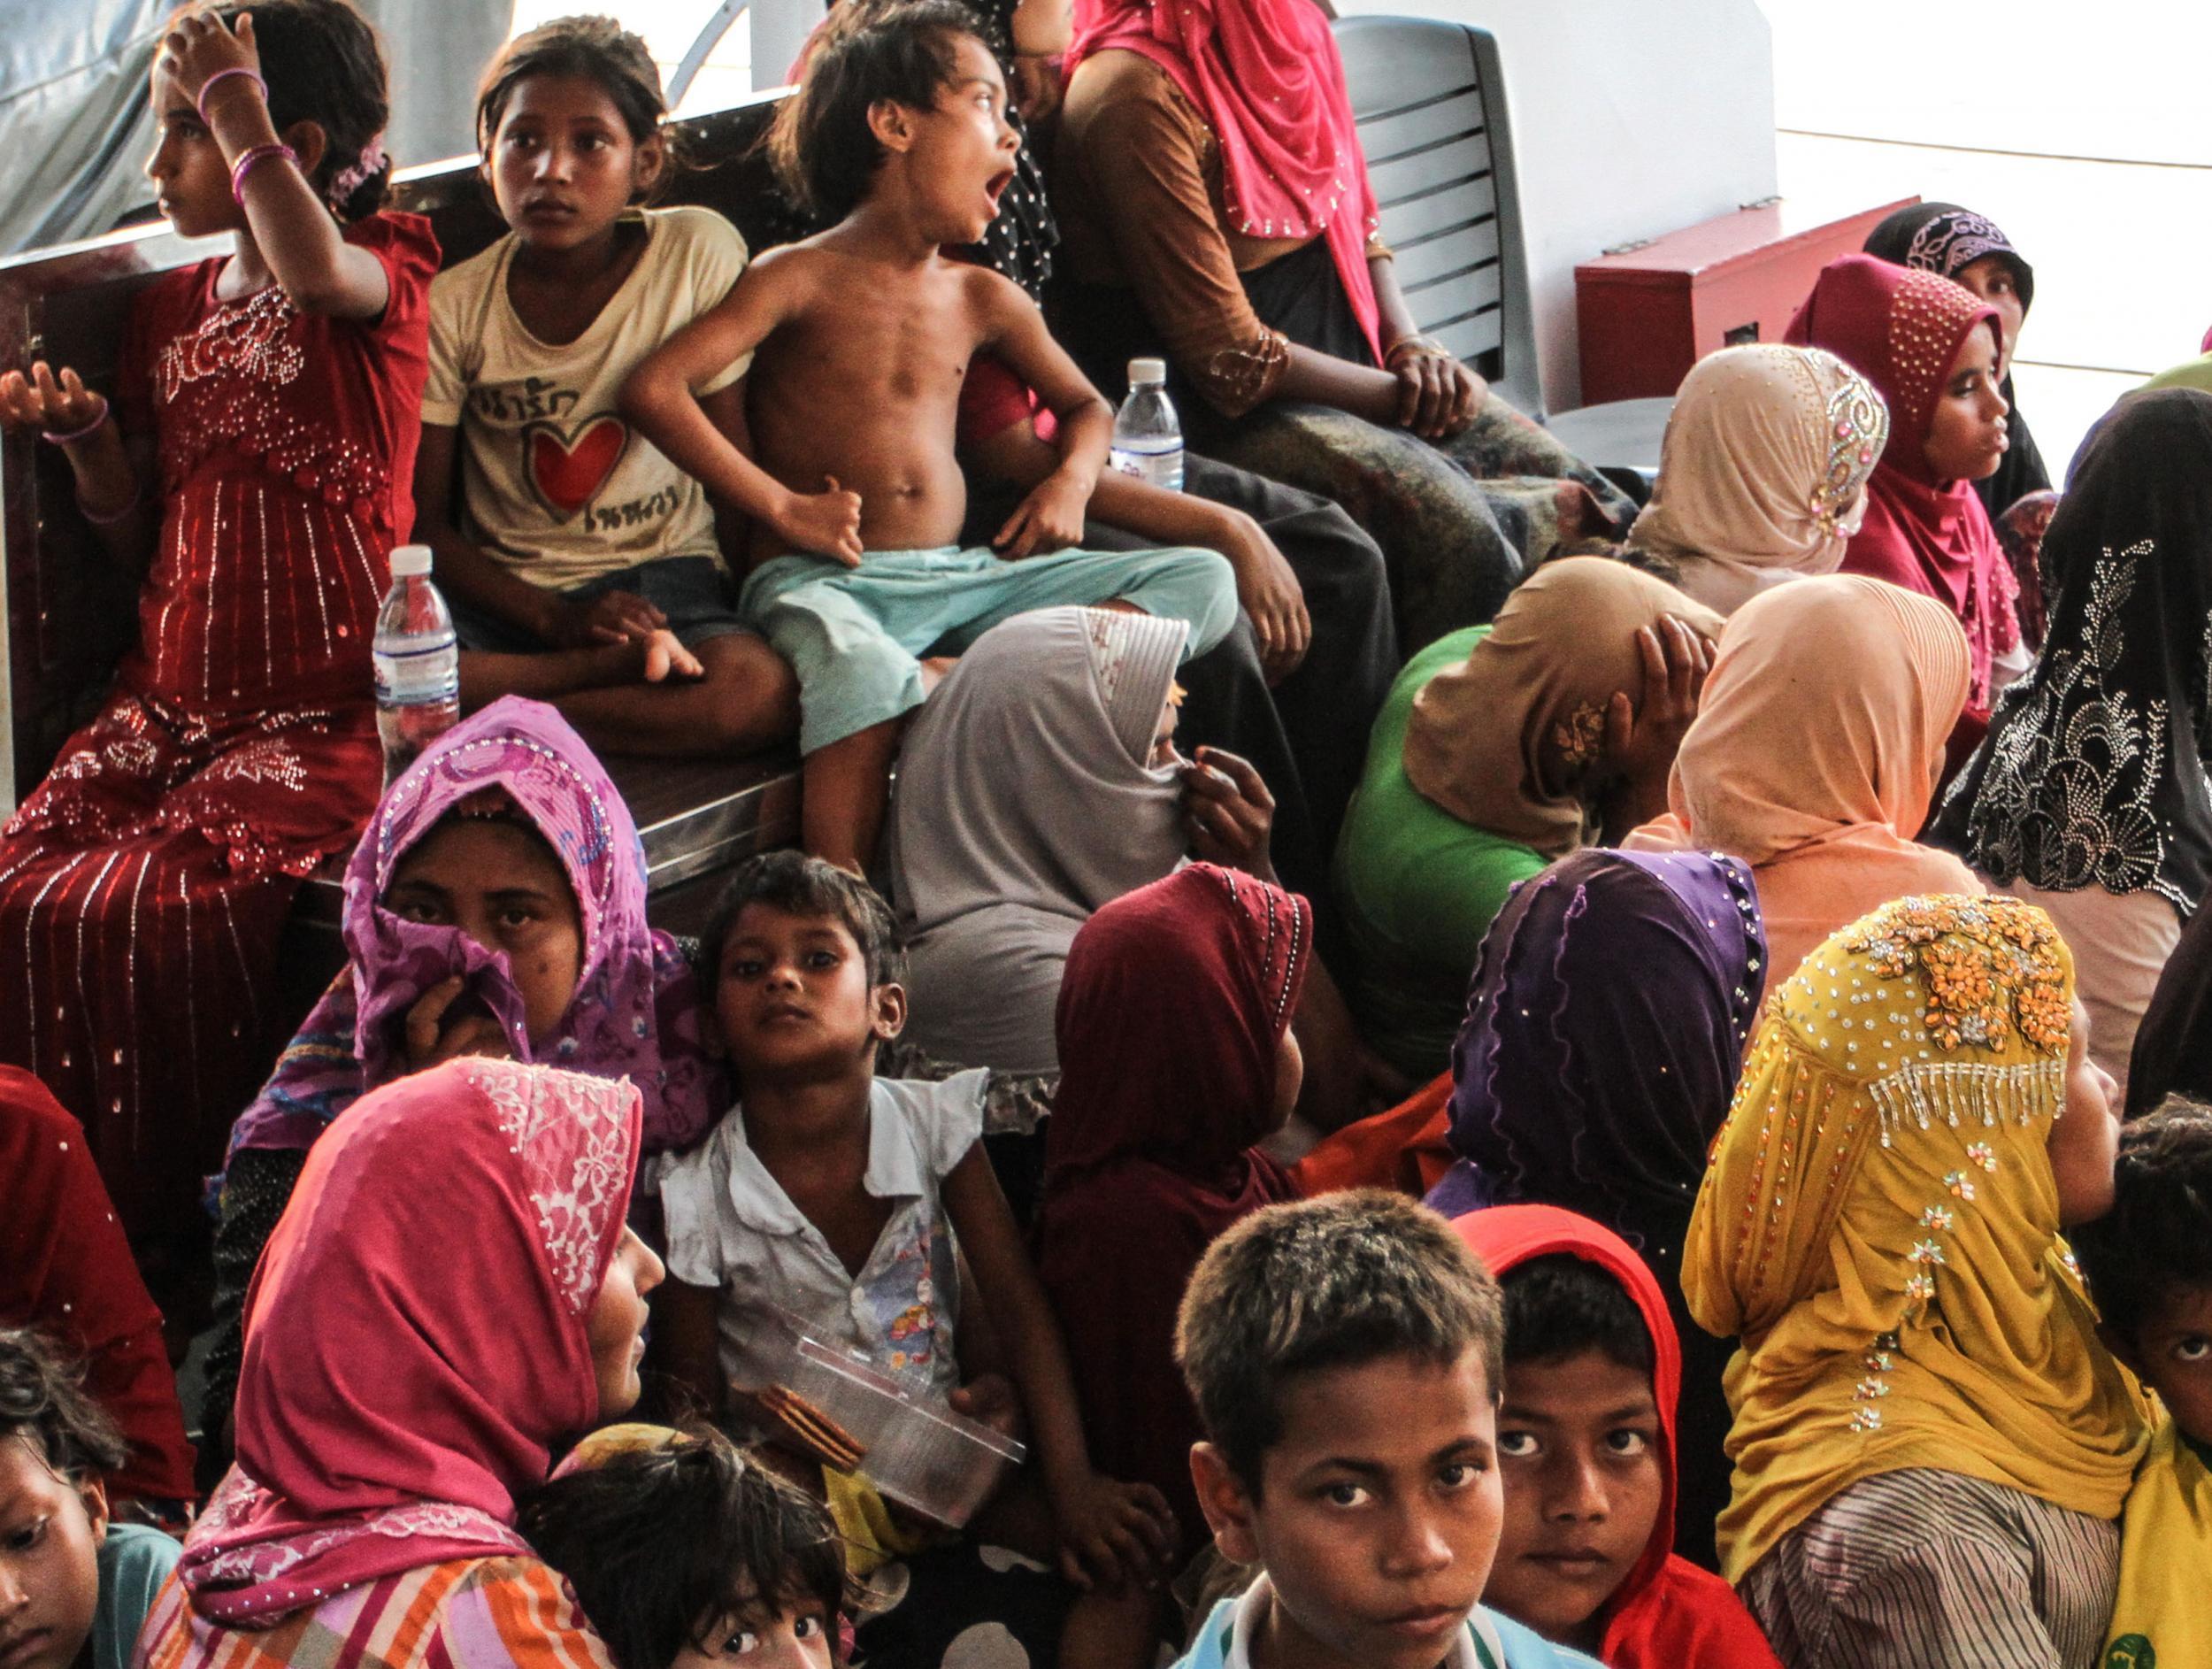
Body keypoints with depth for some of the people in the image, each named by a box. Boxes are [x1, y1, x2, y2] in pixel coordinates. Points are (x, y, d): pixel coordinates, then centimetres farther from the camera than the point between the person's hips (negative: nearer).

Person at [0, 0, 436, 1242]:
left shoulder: (387, 265, -3)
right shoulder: (170, 309, 17)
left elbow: (315, 270, -32)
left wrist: (238, 103, -20)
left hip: (319, 714, -7)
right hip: (167, 705, 7)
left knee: (148, 914, -28)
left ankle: (179, 1211, -12)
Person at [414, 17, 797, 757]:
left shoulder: (699, 253, -2)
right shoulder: (453, 306, -1)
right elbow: (425, 523, 0)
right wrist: (555, 619, -16)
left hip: (664, 577, 0)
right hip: (507, 589, 0)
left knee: (762, 690, -35)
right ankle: (641, 663, -22)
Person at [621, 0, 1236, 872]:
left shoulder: (982, 299, 17)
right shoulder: (801, 278, -2)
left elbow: (1085, 405, 33)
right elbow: (652, 389, -14)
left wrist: (1073, 480, 9)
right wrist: (781, 507, -15)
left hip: (965, 575, 7)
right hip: (824, 581, -7)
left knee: (1201, 581, -8)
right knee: (864, 671, -43)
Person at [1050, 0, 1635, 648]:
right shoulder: (1138, 96, -21)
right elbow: (1229, 359, -20)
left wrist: (1409, 345, -1)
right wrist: (1400, 396, -12)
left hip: (1345, 349, 9)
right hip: (1220, 408, -9)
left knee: (1560, 474, -6)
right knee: (1447, 520, -30)